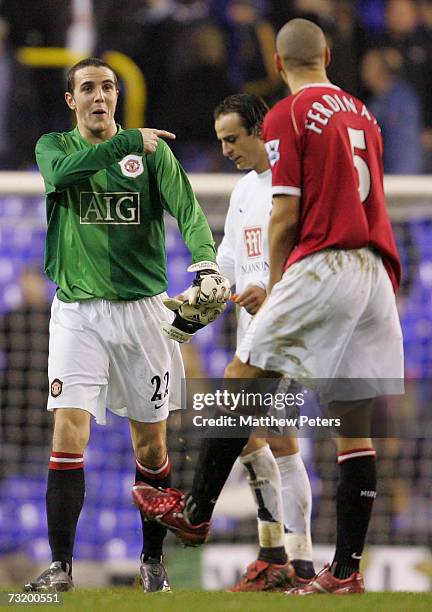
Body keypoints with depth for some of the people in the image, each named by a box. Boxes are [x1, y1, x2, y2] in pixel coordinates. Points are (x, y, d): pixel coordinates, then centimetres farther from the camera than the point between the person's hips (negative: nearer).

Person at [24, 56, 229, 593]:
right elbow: (63, 171, -19)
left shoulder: (152, 151, 4)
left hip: (142, 308, 1)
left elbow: (187, 211, -9)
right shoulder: (54, 146, 5)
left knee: (150, 448, 6)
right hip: (77, 311, -1)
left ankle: (152, 560, 21)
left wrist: (206, 266, -27)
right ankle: (59, 566, -13)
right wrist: (128, 141, -21)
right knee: (68, 434, -14)